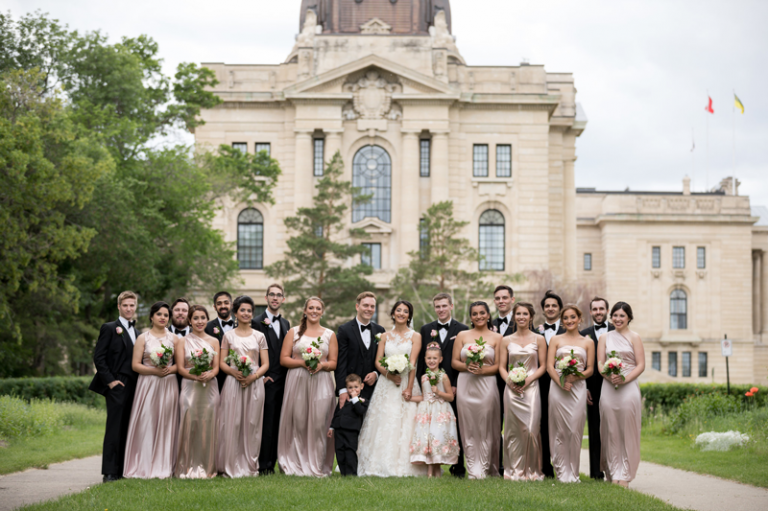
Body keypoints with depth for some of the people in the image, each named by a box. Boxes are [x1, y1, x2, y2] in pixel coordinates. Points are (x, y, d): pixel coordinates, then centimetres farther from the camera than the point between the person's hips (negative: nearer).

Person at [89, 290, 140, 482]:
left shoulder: (137, 332, 19)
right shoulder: (109, 328, 0)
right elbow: (99, 358, -5)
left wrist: (139, 383, 8)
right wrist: (110, 380, -11)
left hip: (134, 386, 6)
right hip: (117, 386, -6)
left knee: (127, 429, 5)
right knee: (114, 428, -8)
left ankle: (123, 469, 9)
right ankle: (110, 472, -7)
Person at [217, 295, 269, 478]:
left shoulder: (259, 336, 10)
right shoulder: (228, 336, 8)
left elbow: (265, 364, 6)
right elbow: (222, 363, 5)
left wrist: (253, 376, -11)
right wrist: (235, 372, -14)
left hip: (254, 383, 1)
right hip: (233, 383, -1)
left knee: (251, 424, 2)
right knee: (232, 424, -4)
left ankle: (250, 466, 8)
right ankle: (231, 466, 1)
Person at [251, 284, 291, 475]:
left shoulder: (286, 324, 16)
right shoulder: (257, 322, -4)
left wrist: (287, 378, 9)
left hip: (282, 381, 6)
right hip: (266, 381, -6)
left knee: (276, 424, 8)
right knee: (266, 424, -5)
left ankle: (272, 463, 13)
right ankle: (263, 465, 0)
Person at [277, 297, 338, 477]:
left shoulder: (330, 335, 12)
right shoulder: (294, 332, 10)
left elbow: (334, 363, 9)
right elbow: (283, 359, 4)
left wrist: (321, 365, -11)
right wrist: (302, 363, -12)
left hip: (321, 382, 1)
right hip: (297, 381, 0)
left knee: (318, 423, -5)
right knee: (297, 423, -3)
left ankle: (317, 466, 1)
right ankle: (294, 465, 4)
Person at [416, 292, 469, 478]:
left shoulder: (462, 330, 3)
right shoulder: (426, 330, 11)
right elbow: (421, 359, 10)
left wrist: (456, 385, -8)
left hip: (454, 387, -2)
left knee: (455, 429, 3)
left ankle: (458, 467, 10)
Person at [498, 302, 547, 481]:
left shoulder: (539, 339, 6)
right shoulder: (506, 341, 9)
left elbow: (543, 366, 4)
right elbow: (501, 367, 8)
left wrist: (528, 379, -11)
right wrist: (509, 381, -10)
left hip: (531, 388, -1)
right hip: (512, 390, 1)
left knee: (531, 429, -6)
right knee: (513, 430, 2)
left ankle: (531, 470, 4)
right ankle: (514, 470, 9)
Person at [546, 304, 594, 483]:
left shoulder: (588, 342, 11)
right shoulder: (556, 340, 10)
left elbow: (590, 369, 7)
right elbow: (549, 366, 3)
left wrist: (575, 377, -12)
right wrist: (561, 382, -13)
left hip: (578, 388, 0)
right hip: (557, 387, 0)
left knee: (575, 431, -4)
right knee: (560, 431, -1)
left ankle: (573, 473, 5)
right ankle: (562, 472, 5)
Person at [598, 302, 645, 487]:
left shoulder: (634, 338, 6)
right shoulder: (605, 337, 14)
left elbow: (641, 365, 0)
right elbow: (600, 363, 8)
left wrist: (624, 379, -14)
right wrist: (609, 376, -12)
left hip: (628, 387, -2)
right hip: (608, 388, 2)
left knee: (627, 432, -4)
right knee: (611, 431, 1)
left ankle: (624, 475, 0)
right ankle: (613, 474, 7)